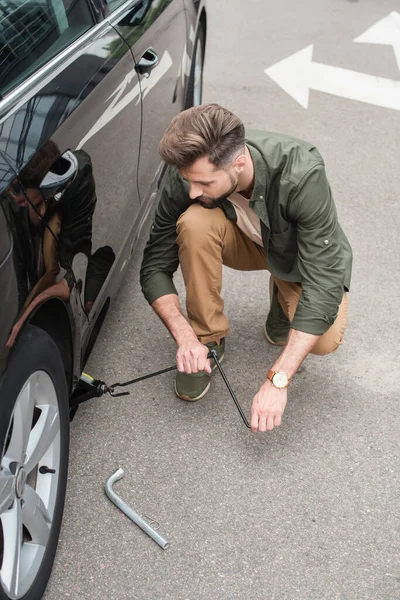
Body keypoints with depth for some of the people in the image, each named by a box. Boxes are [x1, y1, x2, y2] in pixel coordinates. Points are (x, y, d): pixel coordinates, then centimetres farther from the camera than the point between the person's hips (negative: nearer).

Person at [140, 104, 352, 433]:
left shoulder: (301, 174, -39)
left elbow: (324, 283, -38)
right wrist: (185, 337, -33)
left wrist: (277, 380, -41)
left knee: (325, 340, -28)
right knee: (194, 222, -32)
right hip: (245, 241, 2)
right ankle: (208, 336, -11)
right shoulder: (186, 174, -28)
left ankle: (285, 298, 8)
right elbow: (155, 266, -18)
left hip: (303, 253, -2)